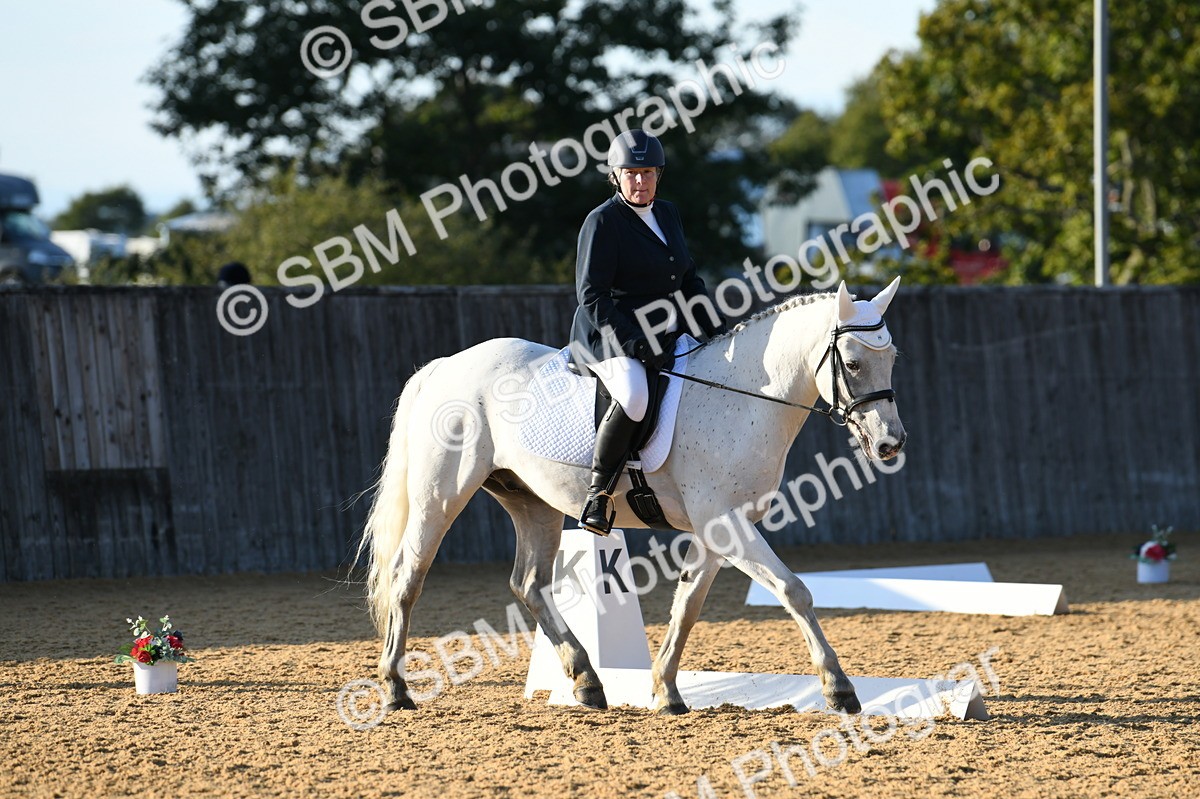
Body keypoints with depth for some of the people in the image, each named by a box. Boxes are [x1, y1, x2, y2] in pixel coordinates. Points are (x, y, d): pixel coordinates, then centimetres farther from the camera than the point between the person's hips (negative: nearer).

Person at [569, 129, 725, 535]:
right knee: (633, 396, -37)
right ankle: (599, 493, -27)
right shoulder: (603, 221, -9)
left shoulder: (667, 213, 14)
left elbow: (689, 280, 22)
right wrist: (635, 343, -24)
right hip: (608, 338, -8)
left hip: (667, 335, 8)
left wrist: (716, 330, 7)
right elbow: (591, 295, -15)